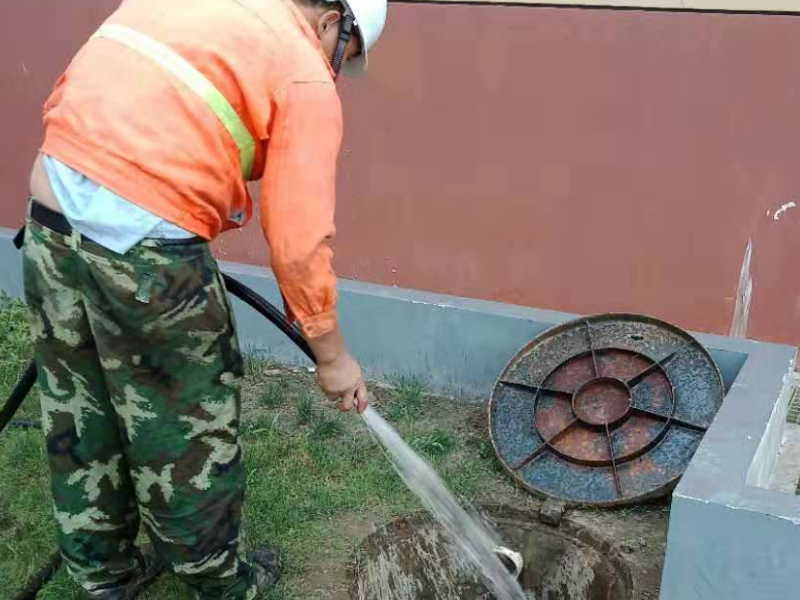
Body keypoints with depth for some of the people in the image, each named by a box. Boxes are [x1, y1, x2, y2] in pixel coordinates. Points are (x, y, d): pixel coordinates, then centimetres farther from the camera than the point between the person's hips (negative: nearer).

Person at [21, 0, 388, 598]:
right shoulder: (305, 77, -4)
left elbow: (65, 99, 16)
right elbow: (299, 246, -7)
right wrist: (332, 355, 4)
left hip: (49, 218, 7)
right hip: (145, 252, -7)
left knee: (80, 422, 21)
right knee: (189, 437, 14)